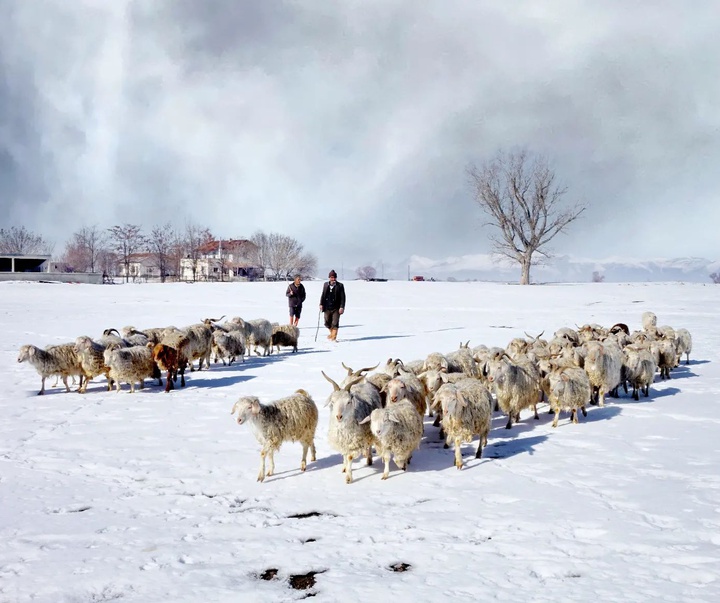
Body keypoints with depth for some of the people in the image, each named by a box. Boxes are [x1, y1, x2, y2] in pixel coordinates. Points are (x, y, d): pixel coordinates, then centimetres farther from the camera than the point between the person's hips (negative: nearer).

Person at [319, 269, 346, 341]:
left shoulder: (340, 286, -3)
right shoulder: (325, 285, 9)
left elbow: (342, 297, -4)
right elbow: (323, 295, 16)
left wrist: (342, 307, -11)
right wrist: (321, 304, 7)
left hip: (336, 308, -4)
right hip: (327, 308, 4)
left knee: (335, 324, -5)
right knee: (327, 323, 11)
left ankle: (333, 337, 1)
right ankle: (332, 333, 34)